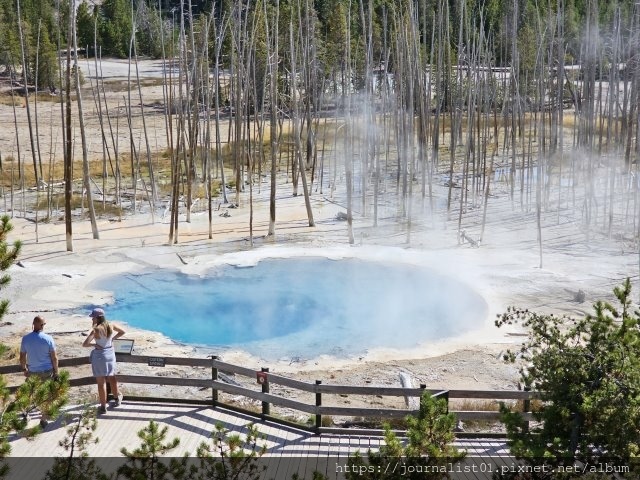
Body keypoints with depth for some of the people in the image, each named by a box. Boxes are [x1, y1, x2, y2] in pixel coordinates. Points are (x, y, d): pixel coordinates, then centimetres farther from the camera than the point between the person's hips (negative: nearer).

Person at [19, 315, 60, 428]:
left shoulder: (25, 338, -10)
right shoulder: (48, 338, -15)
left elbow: (22, 357, -2)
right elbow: (54, 357, -10)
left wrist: (24, 369, 14)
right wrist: (56, 372, 2)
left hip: (32, 372, 2)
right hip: (47, 371, -2)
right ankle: (44, 420, 16)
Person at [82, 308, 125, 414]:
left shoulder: (96, 330, -22)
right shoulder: (111, 325, -5)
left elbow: (84, 344, -28)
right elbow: (122, 332, 13)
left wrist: (94, 344, -11)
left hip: (99, 356, -5)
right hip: (110, 353, 6)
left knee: (101, 382, 5)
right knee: (112, 378, 24)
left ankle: (103, 406, 13)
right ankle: (117, 397, 41)